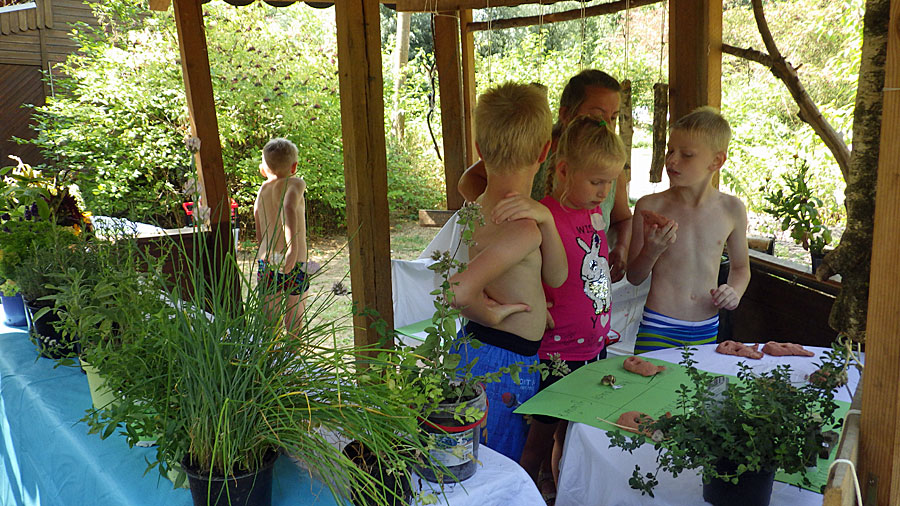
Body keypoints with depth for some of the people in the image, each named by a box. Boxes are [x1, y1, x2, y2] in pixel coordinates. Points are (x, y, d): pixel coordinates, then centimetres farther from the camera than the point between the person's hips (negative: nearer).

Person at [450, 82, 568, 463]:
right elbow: (457, 291, -36)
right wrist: (489, 316, -17)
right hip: (504, 365, -9)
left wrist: (545, 218, 1)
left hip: (472, 347, 9)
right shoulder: (522, 229, -24)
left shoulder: (478, 208, 4)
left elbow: (556, 276, 12)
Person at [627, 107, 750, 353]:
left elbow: (741, 267, 17)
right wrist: (652, 251, -20)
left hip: (707, 331, 3)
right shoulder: (650, 207, -7)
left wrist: (734, 292, -2)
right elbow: (634, 277, -1)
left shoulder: (731, 209, 1)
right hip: (657, 329, -2)